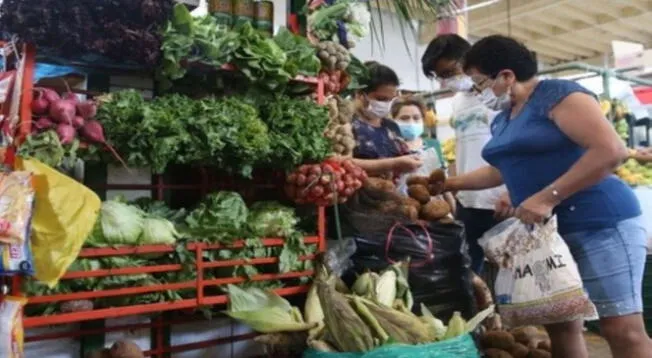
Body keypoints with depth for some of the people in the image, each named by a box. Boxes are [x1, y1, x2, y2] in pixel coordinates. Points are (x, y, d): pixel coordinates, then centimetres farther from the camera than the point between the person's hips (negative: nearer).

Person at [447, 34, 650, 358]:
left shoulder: (558, 95, -11)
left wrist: (547, 197, -26)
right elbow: (502, 170, 30)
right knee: (561, 325, 9)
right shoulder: (502, 120, 15)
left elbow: (612, 151, -22)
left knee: (622, 329, -6)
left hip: (598, 224, -8)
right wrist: (449, 183, 25)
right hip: (544, 231, 8)